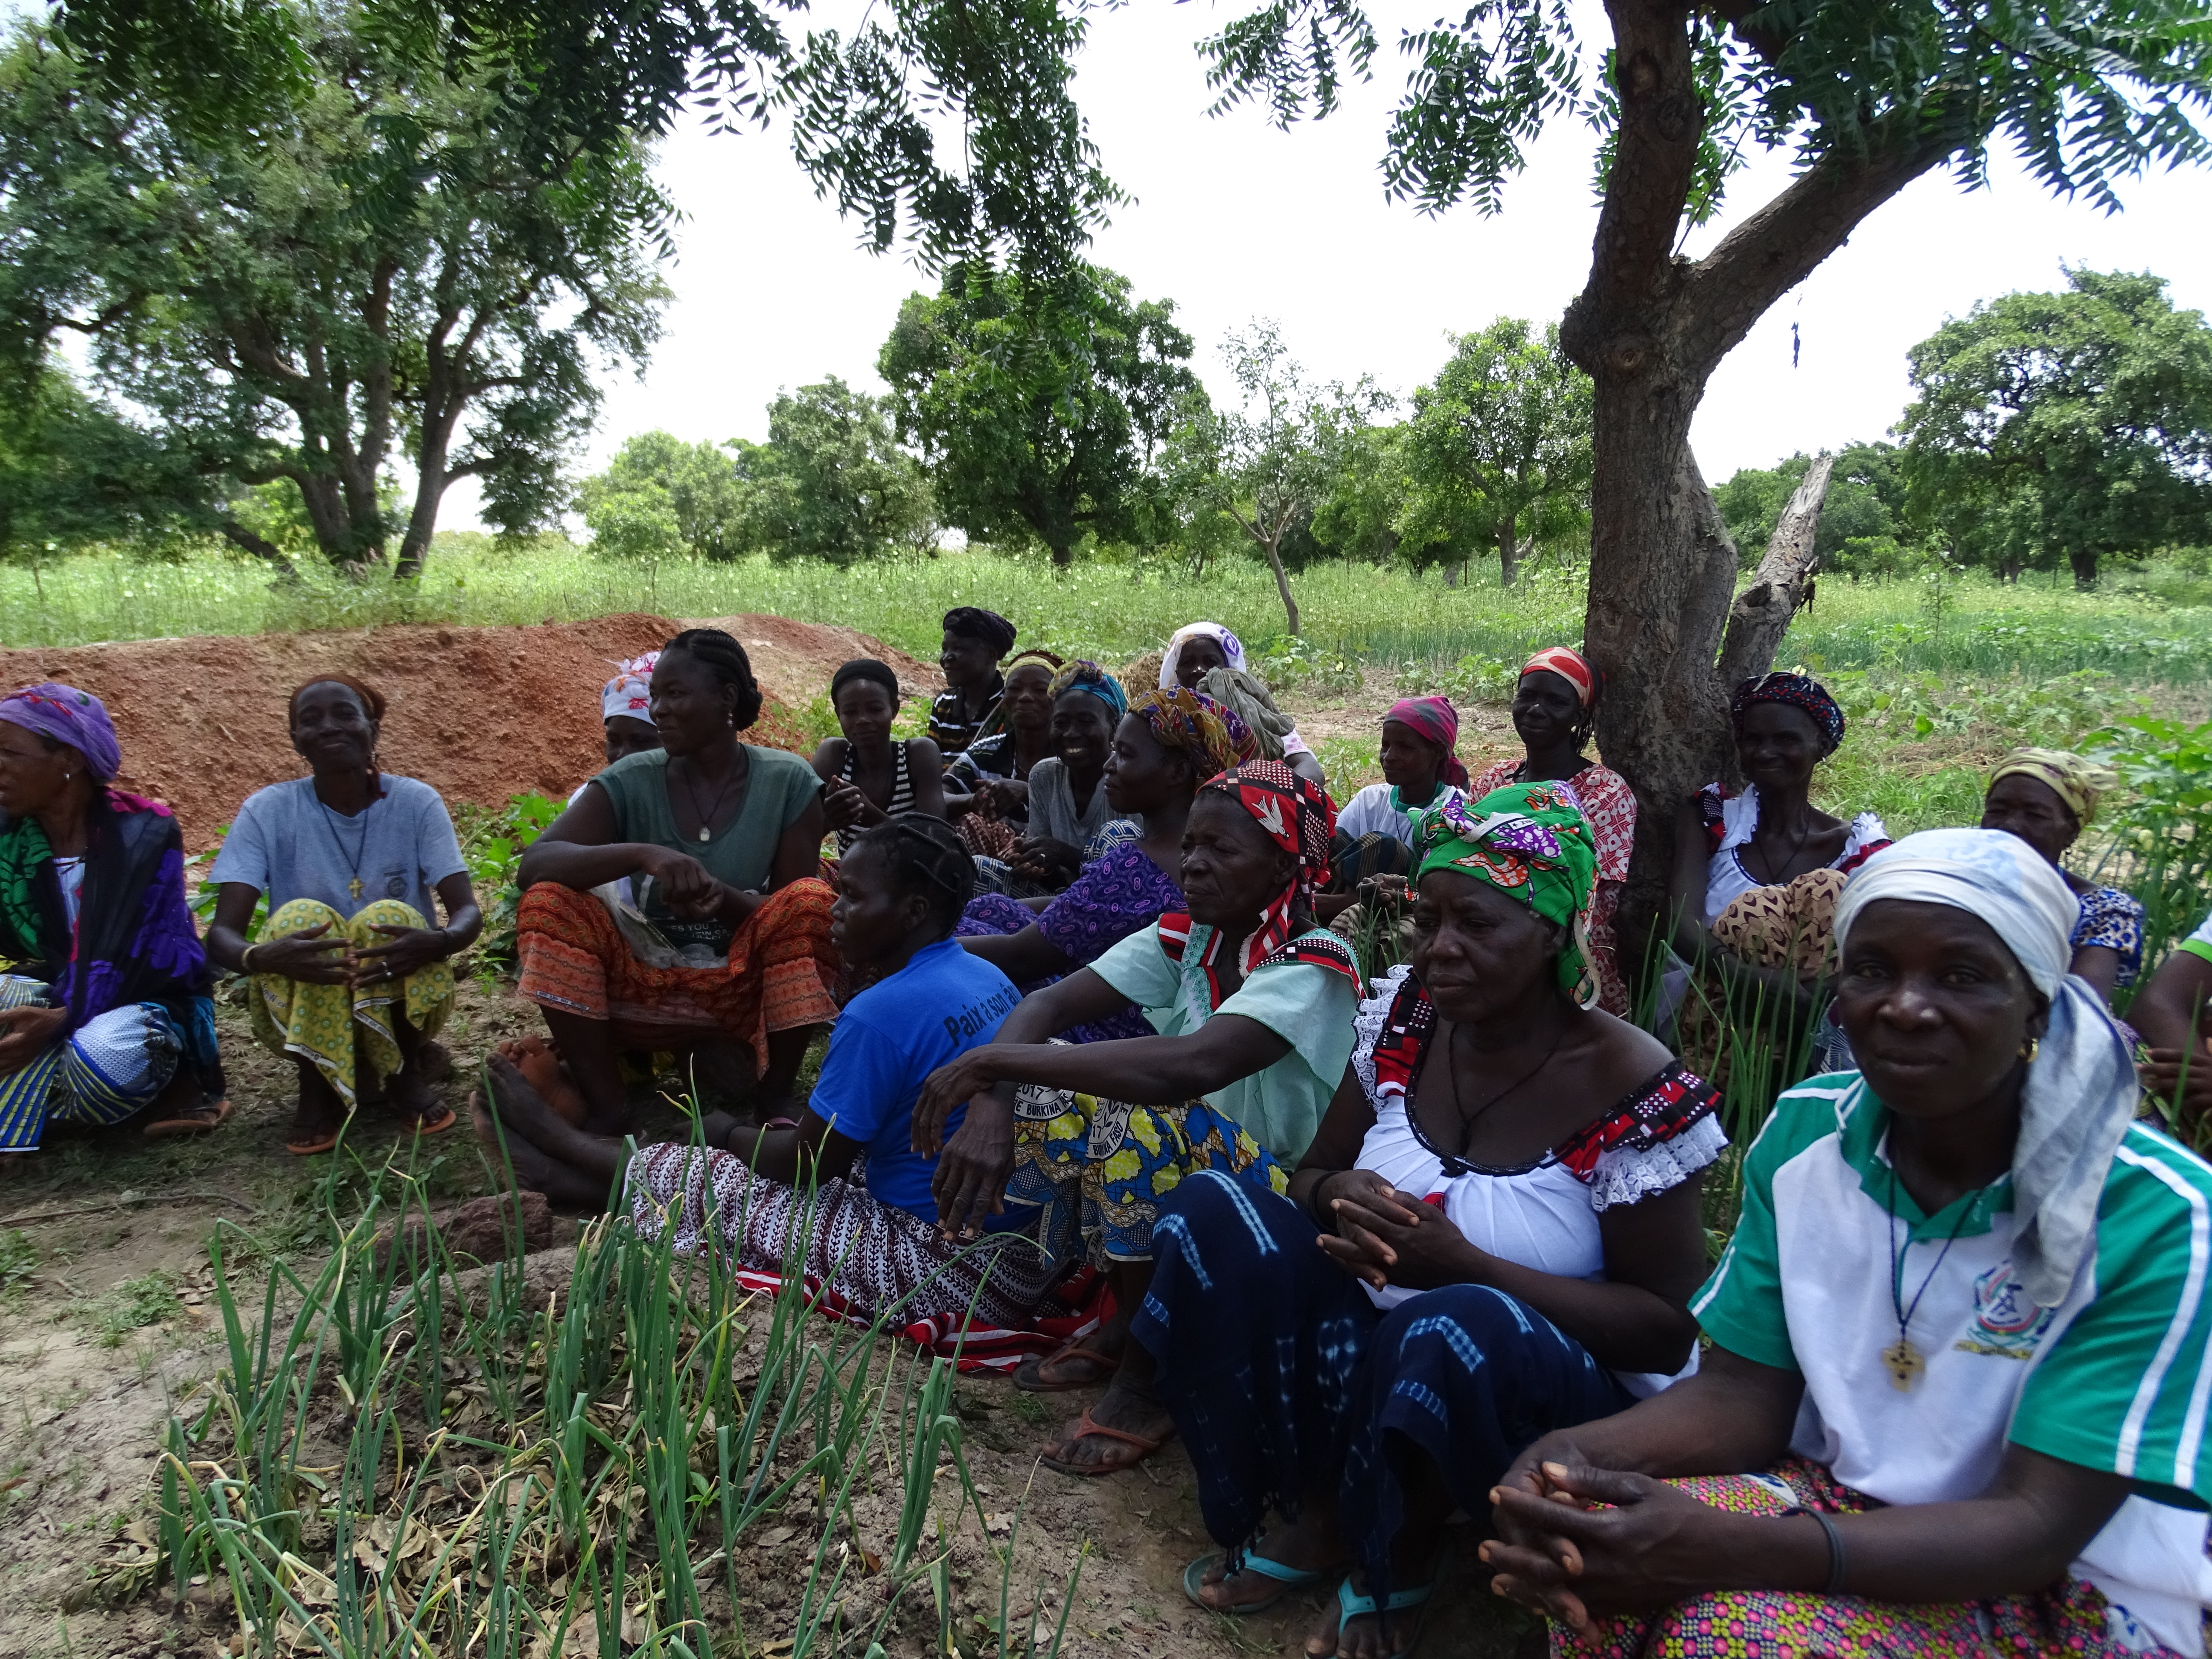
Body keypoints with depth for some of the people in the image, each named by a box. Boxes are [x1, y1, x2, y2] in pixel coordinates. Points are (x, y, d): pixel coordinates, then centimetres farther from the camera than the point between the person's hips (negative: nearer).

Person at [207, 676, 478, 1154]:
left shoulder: (416, 801, -7)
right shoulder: (268, 810, -8)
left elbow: (468, 911, -16)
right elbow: (222, 933, -16)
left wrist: (438, 942, -41)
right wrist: (260, 957, -40)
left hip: (403, 1000, 0)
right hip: (302, 1007, 0)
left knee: (390, 916, -29)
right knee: (300, 917, -28)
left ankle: (406, 1075, -6)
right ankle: (317, 1085, -9)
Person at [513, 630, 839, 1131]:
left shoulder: (788, 782, -7)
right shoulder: (632, 782, -6)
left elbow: (794, 916, -7)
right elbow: (533, 865, -19)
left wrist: (726, 901, -29)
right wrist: (641, 854, -37)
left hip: (746, 991, -1)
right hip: (647, 990, 2)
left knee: (813, 901, -28)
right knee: (550, 901, -21)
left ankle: (775, 1100, -16)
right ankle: (607, 1109, -19)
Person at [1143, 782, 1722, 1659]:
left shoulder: (1633, 1089, -19)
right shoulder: (1404, 1018, -5)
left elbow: (1669, 1331, -15)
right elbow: (1314, 1171, 6)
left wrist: (1466, 1267, -28)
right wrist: (1341, 1198, -20)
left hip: (1554, 1386, -4)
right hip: (1373, 1328, 5)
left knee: (1457, 1329, -39)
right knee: (1209, 1213, -16)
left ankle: (1399, 1561, -5)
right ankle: (1313, 1514, -4)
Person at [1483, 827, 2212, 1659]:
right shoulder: (1805, 1133, -6)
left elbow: (2038, 1526, -22)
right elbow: (1744, 1391, -3)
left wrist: (1726, 1549, -37)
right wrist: (1578, 1453, -26)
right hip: (1840, 1498, 4)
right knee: (1599, 1553, -25)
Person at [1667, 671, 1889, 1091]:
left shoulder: (1859, 847, 6)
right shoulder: (1709, 817, 4)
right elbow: (1682, 926, -12)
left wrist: (1813, 996, -31)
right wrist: (1752, 978, -33)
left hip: (1816, 1040, 1)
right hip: (1713, 1031, -1)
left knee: (1828, 892, -21)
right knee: (1754, 913, -28)